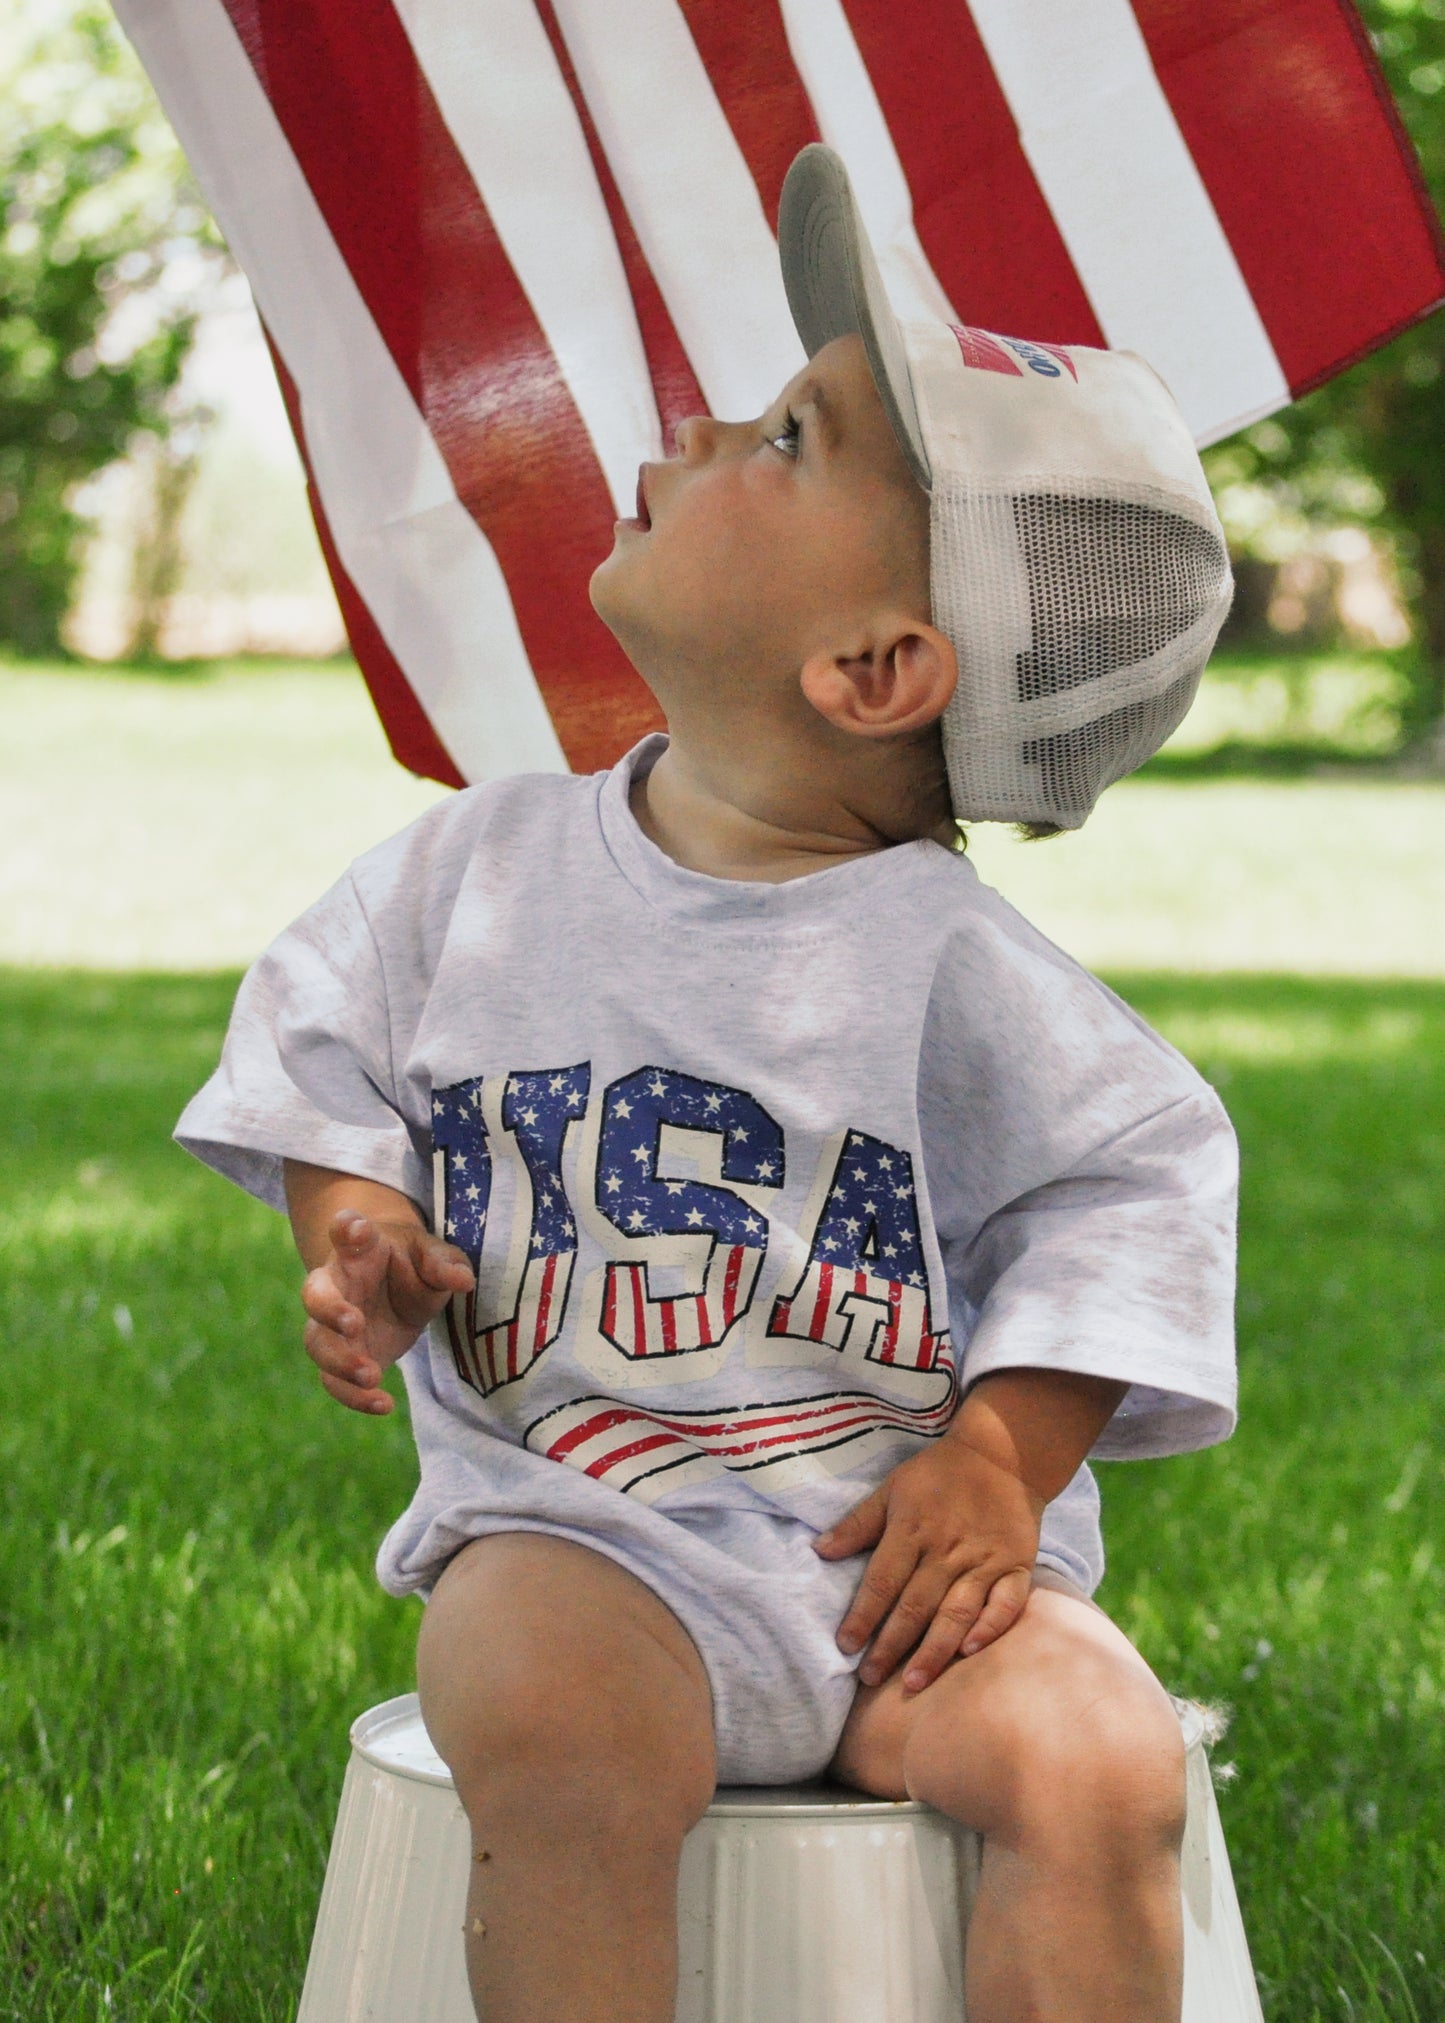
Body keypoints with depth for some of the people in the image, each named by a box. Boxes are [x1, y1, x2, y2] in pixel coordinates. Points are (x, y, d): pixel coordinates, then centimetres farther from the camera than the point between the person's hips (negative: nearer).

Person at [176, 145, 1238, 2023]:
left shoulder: (945, 959, -4)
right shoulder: (485, 866, 6)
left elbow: (1140, 1177, 1)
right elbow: (325, 1057, 19)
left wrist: (1003, 1461, -8)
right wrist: (361, 1244, -1)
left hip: (889, 1547, -1)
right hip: (577, 1531, 1)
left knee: (1099, 1770, -26)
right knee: (553, 1731, -33)